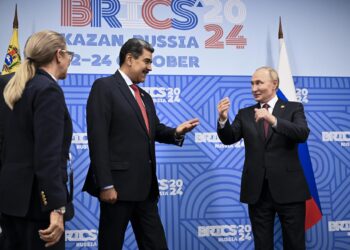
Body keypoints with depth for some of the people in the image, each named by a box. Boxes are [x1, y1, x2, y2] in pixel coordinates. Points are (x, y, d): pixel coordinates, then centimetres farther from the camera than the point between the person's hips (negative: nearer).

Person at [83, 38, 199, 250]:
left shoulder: (145, 96, 18)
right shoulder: (104, 87, -8)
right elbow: (98, 138, -15)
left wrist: (176, 132, -3)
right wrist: (106, 184, -20)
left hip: (146, 185, 8)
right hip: (118, 184, -8)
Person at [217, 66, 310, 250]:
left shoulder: (293, 108, 1)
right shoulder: (245, 114, 9)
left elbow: (303, 134, -16)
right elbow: (229, 139, -2)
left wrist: (273, 120, -30)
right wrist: (223, 119, -22)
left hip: (288, 188, -2)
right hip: (257, 190, 2)